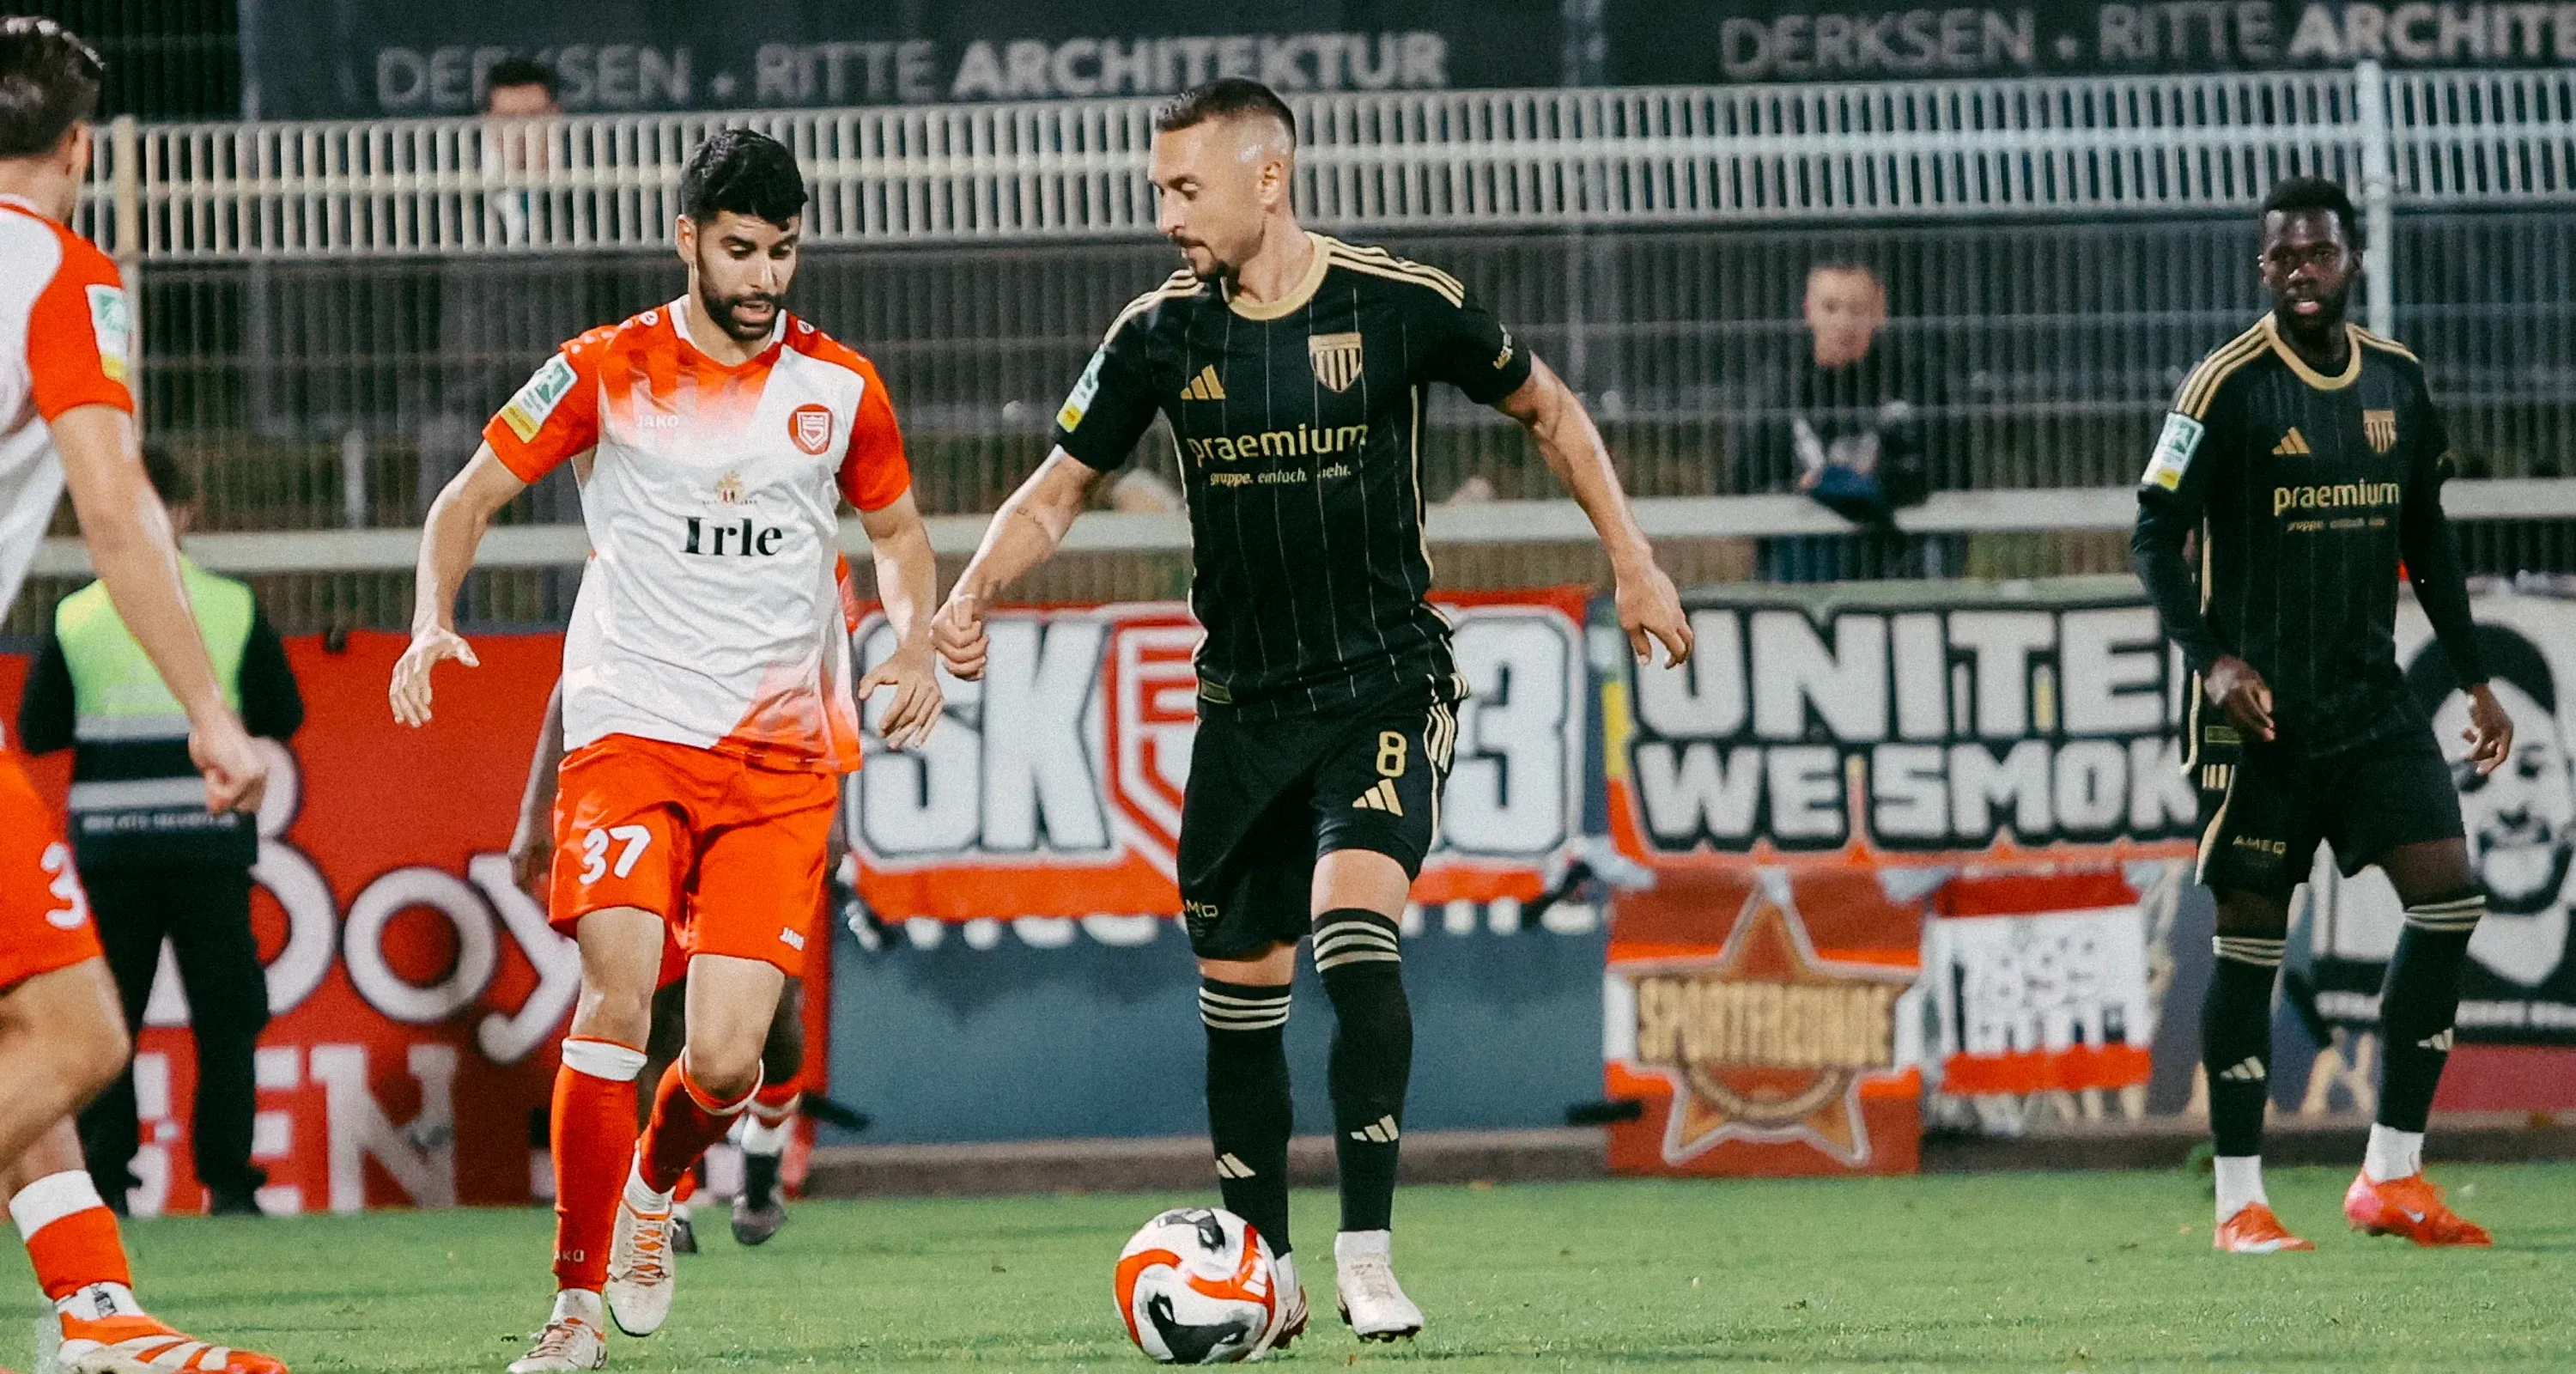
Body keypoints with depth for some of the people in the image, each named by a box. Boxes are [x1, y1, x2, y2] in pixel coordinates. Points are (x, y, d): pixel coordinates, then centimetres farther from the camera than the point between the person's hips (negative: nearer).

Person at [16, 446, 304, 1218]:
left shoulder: (76, 617, 0)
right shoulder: (233, 608, -1)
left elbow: (36, 733, 3)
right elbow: (282, 716, 4)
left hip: (108, 838, 1)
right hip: (207, 837, -1)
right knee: (227, 1017, 6)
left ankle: (104, 1182, 3)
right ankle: (227, 1183, 0)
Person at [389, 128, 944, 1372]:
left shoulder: (840, 386, 7)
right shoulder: (608, 372, 1)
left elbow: (898, 529, 23)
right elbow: (471, 497, 7)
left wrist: (913, 646, 4)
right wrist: (434, 620, -10)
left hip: (783, 754, 2)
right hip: (629, 730, -2)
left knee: (725, 1061, -8)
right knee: (615, 999, -21)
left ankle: (653, 1188, 28)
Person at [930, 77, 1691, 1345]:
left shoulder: (1401, 307, -10)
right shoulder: (1161, 334, -3)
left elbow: (1546, 409, 6)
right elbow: (1056, 489, 6)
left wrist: (1633, 563, 5)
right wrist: (968, 597, -12)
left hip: (1387, 689, -4)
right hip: (1244, 708, 4)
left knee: (1354, 934, -24)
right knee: (1236, 992, 7)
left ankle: (1366, 1256, -19)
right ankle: (1261, 1275, 22)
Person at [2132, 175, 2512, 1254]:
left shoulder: (2398, 381, 9)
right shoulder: (2228, 387, -9)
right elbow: (2155, 538, -10)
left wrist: (2474, 676, 15)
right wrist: (2213, 657, -23)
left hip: (2373, 701, 5)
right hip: (2259, 716, -5)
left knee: (2448, 899, -6)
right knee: (2250, 939, -2)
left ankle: (2392, 1179, 2)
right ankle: (2239, 1204, 5)